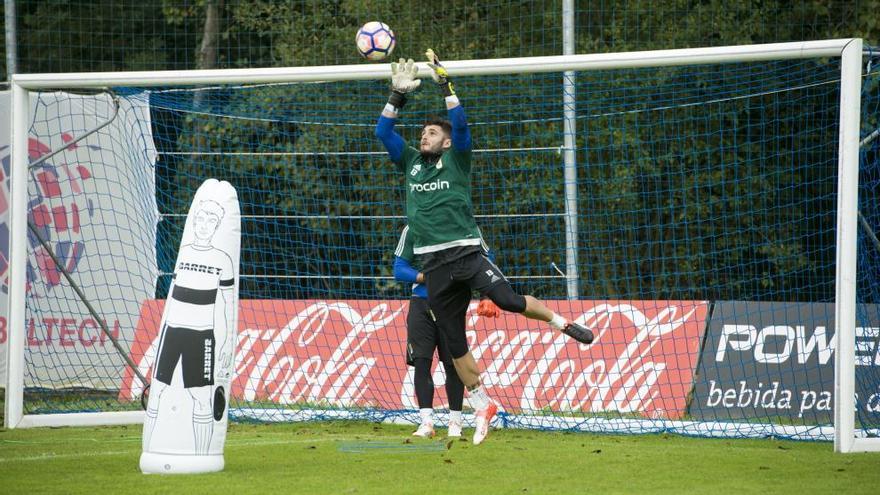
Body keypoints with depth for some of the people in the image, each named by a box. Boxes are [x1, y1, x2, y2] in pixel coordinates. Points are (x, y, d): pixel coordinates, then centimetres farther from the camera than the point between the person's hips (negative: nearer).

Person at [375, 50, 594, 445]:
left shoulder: (455, 160, 8)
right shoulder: (411, 163, 18)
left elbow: (460, 124, -7)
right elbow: (383, 132, 12)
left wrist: (444, 84, -9)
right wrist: (398, 94, 3)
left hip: (465, 254, -4)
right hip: (433, 264, 4)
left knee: (507, 299, -27)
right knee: (454, 342, 5)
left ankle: (561, 323, -3)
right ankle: (482, 406, 15)